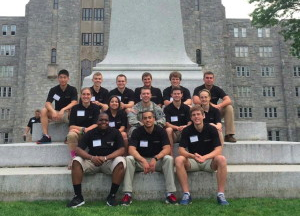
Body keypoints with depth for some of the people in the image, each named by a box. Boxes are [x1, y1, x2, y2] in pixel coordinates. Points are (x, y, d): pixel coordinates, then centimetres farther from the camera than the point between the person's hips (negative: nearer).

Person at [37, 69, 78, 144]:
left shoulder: (72, 89, -6)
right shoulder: (54, 90, 0)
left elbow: (74, 103, -20)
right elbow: (47, 103, -11)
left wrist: (63, 109, -36)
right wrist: (53, 111, -32)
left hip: (68, 113, -3)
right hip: (56, 114, 3)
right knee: (44, 111, -21)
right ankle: (46, 136, -24)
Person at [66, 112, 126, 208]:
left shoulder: (115, 132, 0)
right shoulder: (90, 133, 2)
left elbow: (121, 150, -11)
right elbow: (78, 150, -8)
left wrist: (106, 158, -27)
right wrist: (92, 158, -28)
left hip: (110, 161, -1)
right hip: (92, 161, 2)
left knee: (120, 161, -32)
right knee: (76, 161, -24)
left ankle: (112, 196, -21)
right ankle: (78, 196, -18)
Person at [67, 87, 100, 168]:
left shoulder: (95, 108, 5)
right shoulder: (75, 108, 5)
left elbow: (96, 125, -3)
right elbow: (71, 126, -2)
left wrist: (86, 130, -21)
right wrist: (83, 129, -18)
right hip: (78, 132, 0)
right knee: (71, 135, -34)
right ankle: (74, 158, -20)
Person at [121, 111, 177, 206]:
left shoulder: (160, 131, -6)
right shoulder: (137, 132, -7)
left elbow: (167, 149, -15)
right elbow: (131, 149, -19)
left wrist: (155, 158, -33)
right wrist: (143, 161, -36)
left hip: (157, 161, 0)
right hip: (140, 160, 0)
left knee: (169, 158, -28)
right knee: (129, 159, -28)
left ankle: (170, 193, -26)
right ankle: (127, 194, -28)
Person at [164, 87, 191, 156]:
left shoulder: (186, 108, 5)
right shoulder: (167, 108, 0)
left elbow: (190, 123, -3)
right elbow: (167, 124, -9)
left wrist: (185, 127, -27)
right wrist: (177, 127, -27)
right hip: (173, 133, -1)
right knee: (168, 129, -33)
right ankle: (171, 154, -27)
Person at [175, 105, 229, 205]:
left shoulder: (211, 129, -6)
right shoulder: (187, 131, -5)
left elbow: (218, 150, -14)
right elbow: (181, 150, -13)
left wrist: (204, 157, -32)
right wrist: (193, 156, -34)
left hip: (209, 161, 0)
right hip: (192, 162, 1)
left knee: (221, 159, -31)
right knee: (179, 160, -29)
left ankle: (221, 195, -23)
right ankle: (186, 194, -23)